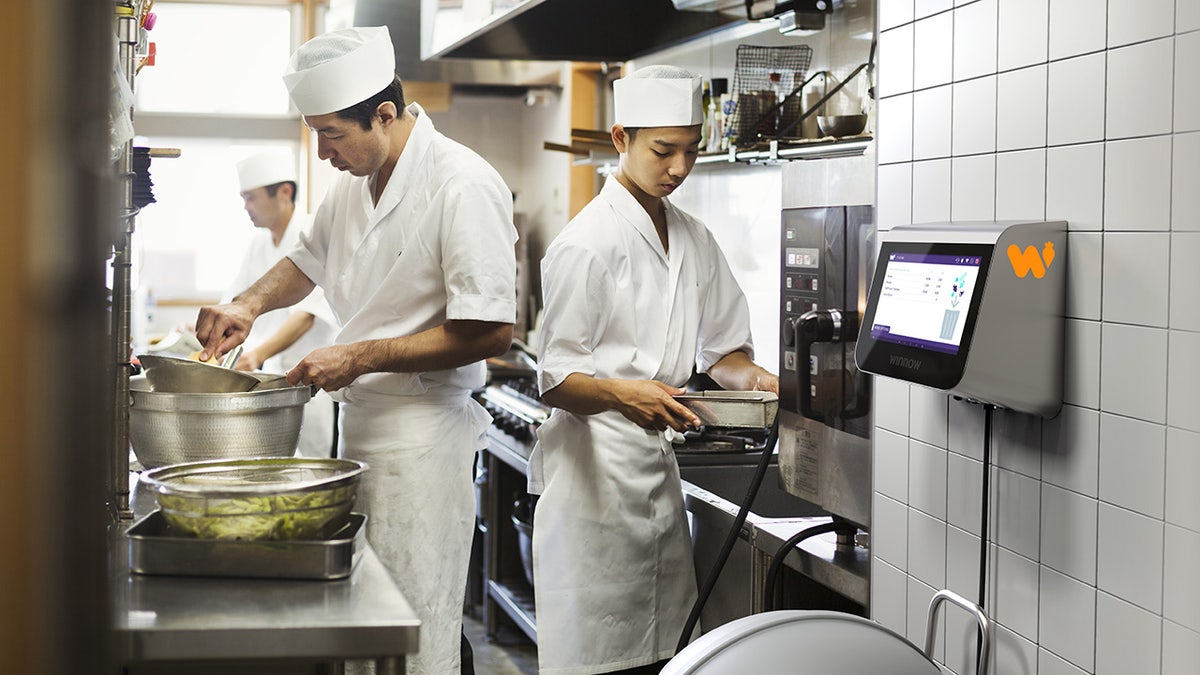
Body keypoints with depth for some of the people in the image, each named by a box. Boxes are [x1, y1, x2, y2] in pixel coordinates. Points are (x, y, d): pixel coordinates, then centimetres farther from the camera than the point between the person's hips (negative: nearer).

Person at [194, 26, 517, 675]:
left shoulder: (463, 186, -16)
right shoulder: (353, 182, 10)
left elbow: (490, 331, -20)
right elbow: (308, 261, 30)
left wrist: (360, 357, -17)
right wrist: (250, 304, 9)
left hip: (422, 434, -8)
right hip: (360, 422, 8)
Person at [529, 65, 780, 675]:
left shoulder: (693, 240, 12)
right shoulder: (587, 242, -11)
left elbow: (722, 348, 20)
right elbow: (556, 382, -12)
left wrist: (751, 377, -1)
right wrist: (624, 393, -31)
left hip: (657, 462, 7)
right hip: (594, 464, -7)